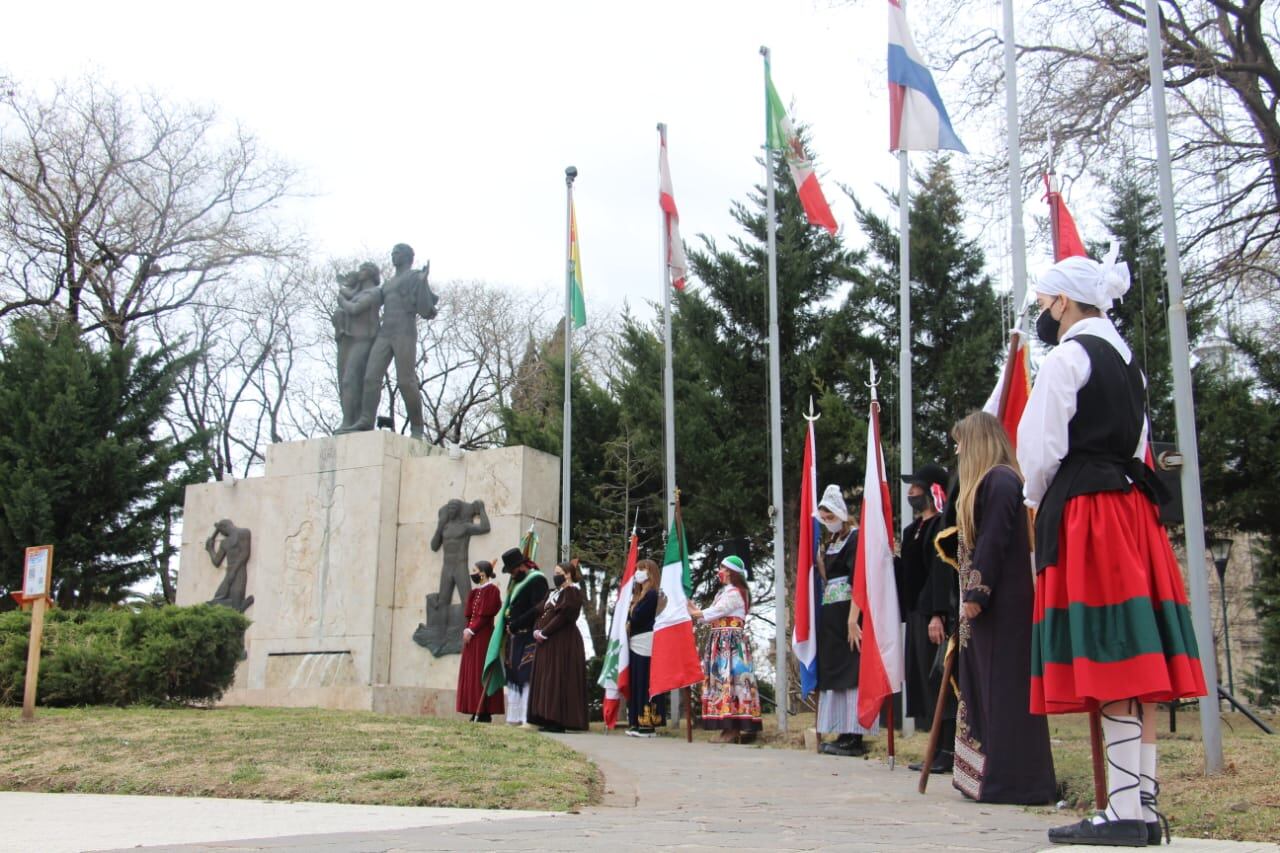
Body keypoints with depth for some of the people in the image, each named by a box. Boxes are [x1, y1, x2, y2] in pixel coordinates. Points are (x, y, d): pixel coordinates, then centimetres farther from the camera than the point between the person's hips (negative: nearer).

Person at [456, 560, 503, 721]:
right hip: (472, 637, 9)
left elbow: (485, 615, -15)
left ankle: (484, 713, -7)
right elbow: (468, 613, 13)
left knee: (481, 673, -9)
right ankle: (477, 713, 10)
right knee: (472, 673, 7)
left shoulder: (491, 590, -9)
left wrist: (471, 630, -15)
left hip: (483, 637, -9)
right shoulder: (476, 591, 18)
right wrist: (467, 630, -1)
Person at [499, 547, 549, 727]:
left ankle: (529, 718, -12)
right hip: (515, 636, 9)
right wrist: (507, 622, 4)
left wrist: (514, 625, -13)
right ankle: (515, 717, 13)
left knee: (527, 675, -11)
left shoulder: (537, 580, -9)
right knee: (513, 676, 8)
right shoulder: (516, 581, 17)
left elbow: (537, 610, -16)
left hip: (529, 637, -9)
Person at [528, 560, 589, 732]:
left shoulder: (572, 591, -8)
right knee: (547, 680, 9)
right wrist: (537, 630, -1)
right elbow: (542, 613, 17)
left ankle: (559, 721, -7)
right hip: (549, 643, 10)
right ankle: (550, 719, 13)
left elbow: (563, 615, -18)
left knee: (558, 680, -9)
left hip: (563, 643, -10)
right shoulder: (554, 593, 21)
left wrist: (544, 633, -17)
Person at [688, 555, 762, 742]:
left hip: (731, 643, -9)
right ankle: (730, 727, 5)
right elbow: (711, 616, 17)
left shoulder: (734, 592, -7)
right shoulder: (724, 592, 22)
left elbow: (715, 613, -11)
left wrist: (694, 613, 1)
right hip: (721, 643, 9)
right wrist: (695, 611, 6)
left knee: (729, 679, -12)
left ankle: (733, 729, -14)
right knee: (721, 680, 5)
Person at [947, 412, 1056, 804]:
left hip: (1003, 603, -10)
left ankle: (1014, 781, -3)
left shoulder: (1000, 480, -11)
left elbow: (993, 541, -18)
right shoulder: (988, 481, 19)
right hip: (990, 601, 10)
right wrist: (972, 595, 15)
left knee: (1004, 687, -7)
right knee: (985, 688, 10)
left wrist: (976, 593, -19)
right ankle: (993, 775, 14)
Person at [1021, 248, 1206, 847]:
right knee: (1134, 659, 6)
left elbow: (1042, 449, -10)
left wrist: (1038, 501, 9)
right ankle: (1144, 804, 9)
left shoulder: (1067, 357, -7)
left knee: (1108, 661, -10)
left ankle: (1124, 812, -10)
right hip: (1133, 507, 9)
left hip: (1084, 513, -9)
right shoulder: (1125, 359, 19)